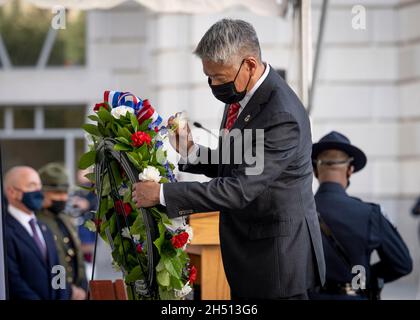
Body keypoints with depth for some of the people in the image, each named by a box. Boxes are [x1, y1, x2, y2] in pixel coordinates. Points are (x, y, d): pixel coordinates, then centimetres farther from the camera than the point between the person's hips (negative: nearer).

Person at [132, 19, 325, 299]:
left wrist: (163, 194, -25)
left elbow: (240, 189, -28)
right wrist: (191, 150, -3)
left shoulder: (282, 118, -26)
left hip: (279, 254, -9)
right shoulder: (240, 95, 5)